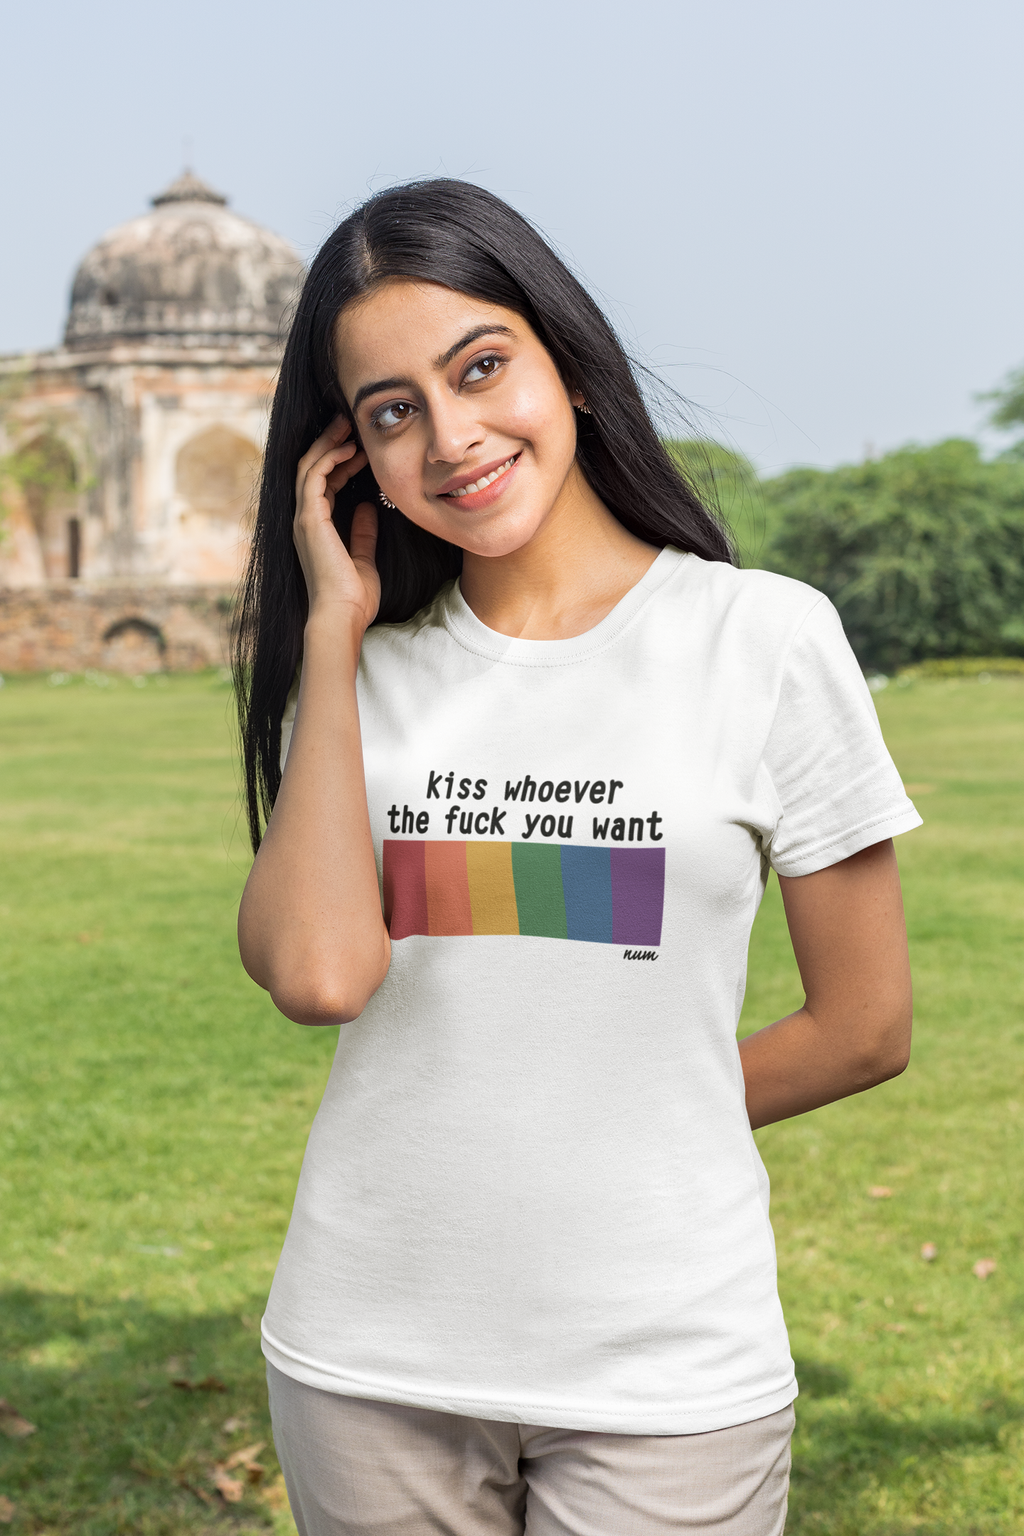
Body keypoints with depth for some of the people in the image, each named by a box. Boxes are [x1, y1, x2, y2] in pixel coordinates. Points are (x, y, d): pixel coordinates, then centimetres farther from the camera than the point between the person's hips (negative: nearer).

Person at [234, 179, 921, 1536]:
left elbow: (864, 1030, 0)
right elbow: (315, 972, -15)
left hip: (663, 1368, -2)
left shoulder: (763, 639, -5)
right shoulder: (362, 674, 3)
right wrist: (332, 630, -8)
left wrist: (618, 1130, 6)